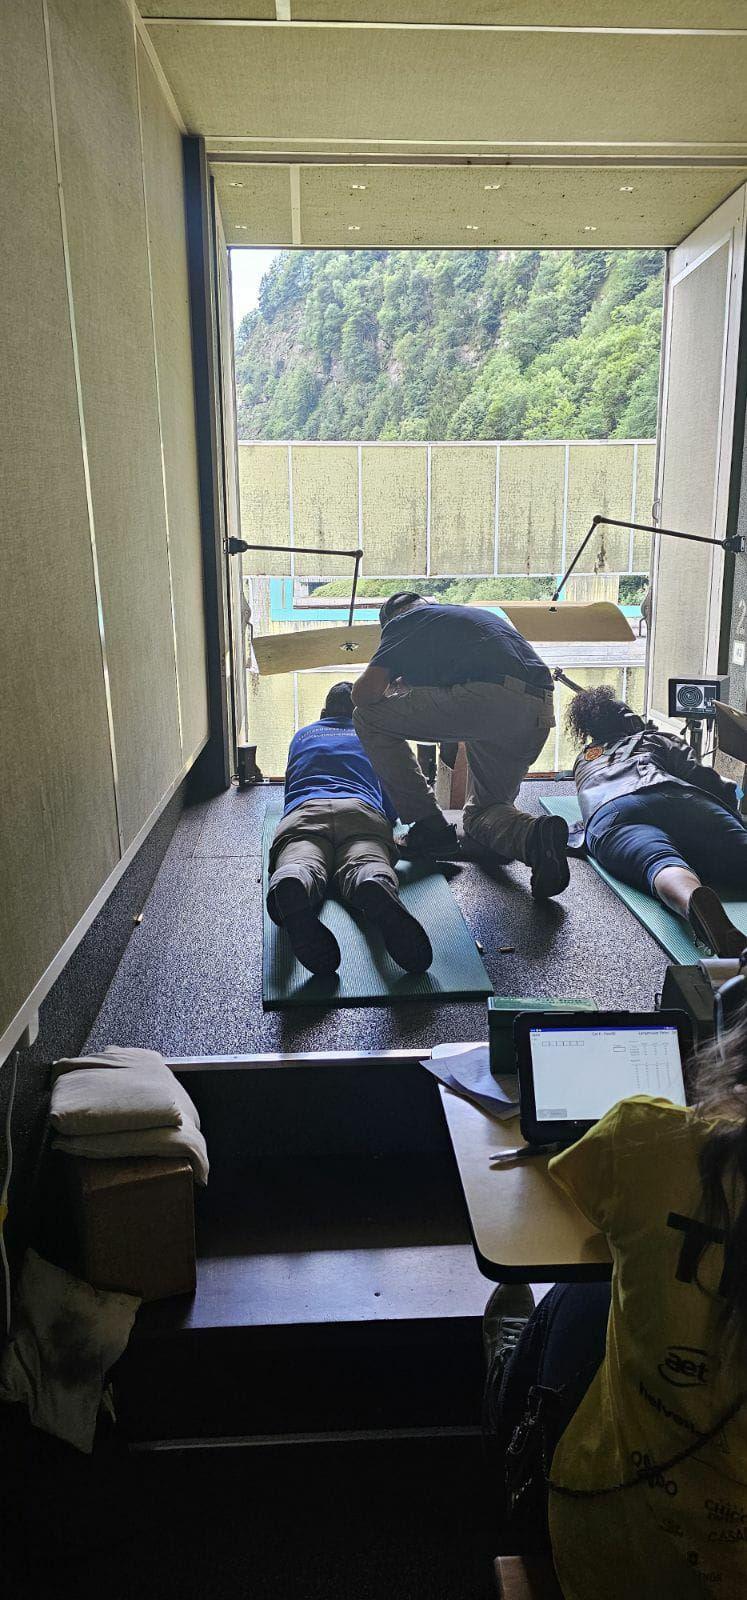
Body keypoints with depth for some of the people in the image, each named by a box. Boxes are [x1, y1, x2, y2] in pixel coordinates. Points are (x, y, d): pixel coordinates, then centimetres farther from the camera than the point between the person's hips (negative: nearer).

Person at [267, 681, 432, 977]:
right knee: (367, 864, -30)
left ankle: (290, 888, -69)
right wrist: (383, 822, 57)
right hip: (361, 811, 0)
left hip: (304, 811, 1)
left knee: (300, 864, -30)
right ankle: (376, 889, -68)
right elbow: (394, 806, 36)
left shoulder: (302, 736, 41)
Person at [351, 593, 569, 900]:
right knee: (481, 813, 24)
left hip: (485, 701, -7)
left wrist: (393, 692, 30)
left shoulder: (401, 622, 18)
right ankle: (535, 834, -10)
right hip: (538, 715, 7)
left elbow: (364, 693, 6)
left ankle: (429, 825, 11)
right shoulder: (479, 613, 38)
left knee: (370, 717, 12)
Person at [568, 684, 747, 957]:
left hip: (606, 812, 1)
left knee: (661, 862, -30)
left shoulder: (583, 760, 45)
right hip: (673, 796, -1)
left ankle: (695, 901, -66)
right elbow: (702, 776, 20)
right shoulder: (656, 739, 36)